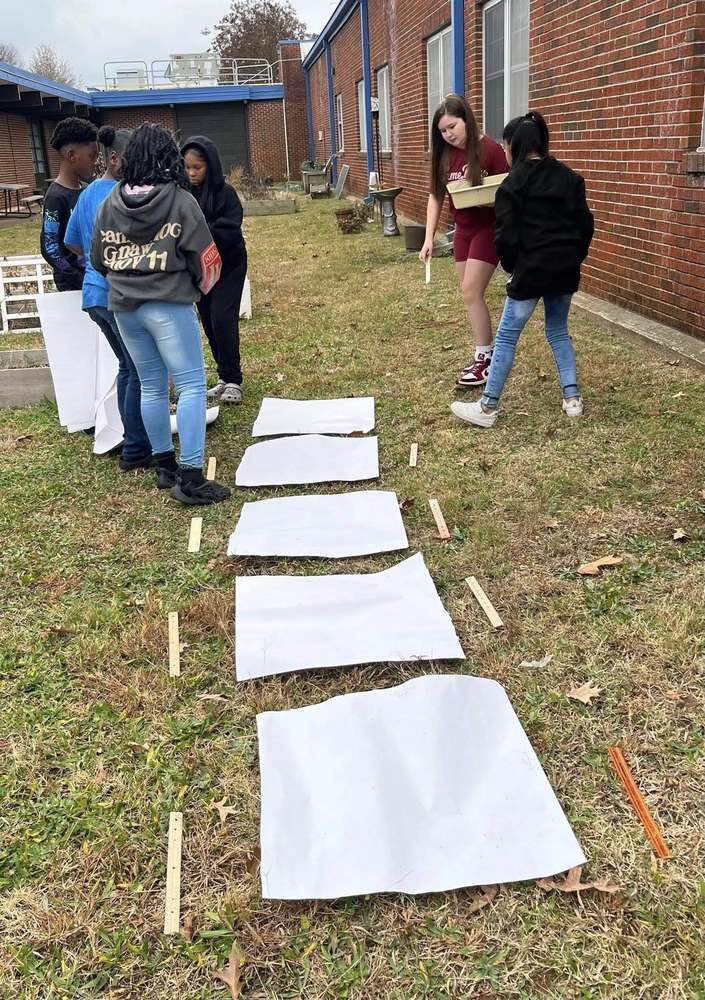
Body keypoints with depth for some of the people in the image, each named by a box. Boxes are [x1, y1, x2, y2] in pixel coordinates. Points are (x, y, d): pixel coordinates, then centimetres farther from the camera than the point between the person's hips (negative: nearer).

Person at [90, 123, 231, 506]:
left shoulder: (110, 202, 4)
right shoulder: (180, 201, -8)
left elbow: (98, 258, 12)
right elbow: (205, 258, -6)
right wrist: (201, 287, 14)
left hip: (123, 307, 6)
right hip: (169, 305, -5)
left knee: (152, 388, 14)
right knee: (192, 386, -4)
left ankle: (165, 466, 23)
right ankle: (191, 477, -9)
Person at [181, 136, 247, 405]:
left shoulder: (225, 193, -14)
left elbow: (229, 232, -21)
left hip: (227, 265, -5)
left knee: (222, 318, -14)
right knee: (209, 322, 7)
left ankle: (233, 380, -4)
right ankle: (225, 378, 19)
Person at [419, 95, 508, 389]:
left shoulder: (490, 150, -16)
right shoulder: (444, 155, 2)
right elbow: (435, 197, 4)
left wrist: (486, 200, -31)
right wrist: (429, 238, -3)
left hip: (488, 228, -7)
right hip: (462, 230, 7)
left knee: (471, 291, -12)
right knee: (471, 294, 8)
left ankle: (485, 359, -2)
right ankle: (484, 354, 17)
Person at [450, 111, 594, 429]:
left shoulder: (513, 184, -9)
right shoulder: (569, 177, 8)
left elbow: (506, 237, -12)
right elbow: (586, 224, 9)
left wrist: (511, 266, 6)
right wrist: (574, 258, 19)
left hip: (531, 271, -6)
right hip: (566, 270, 6)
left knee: (506, 336, 2)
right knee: (558, 331, 21)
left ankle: (488, 408, 6)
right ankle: (572, 398, 18)